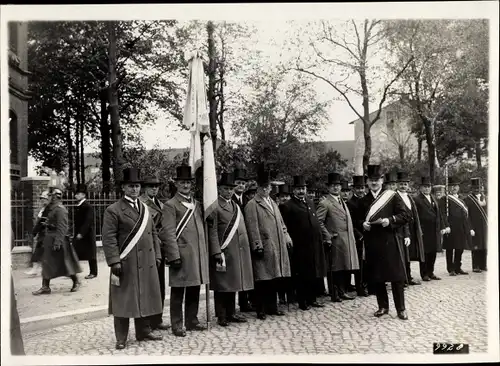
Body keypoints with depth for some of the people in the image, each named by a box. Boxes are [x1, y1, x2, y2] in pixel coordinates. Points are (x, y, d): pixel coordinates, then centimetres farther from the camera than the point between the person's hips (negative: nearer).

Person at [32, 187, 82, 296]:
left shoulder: (60, 209, -17)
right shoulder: (51, 208, 12)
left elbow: (62, 227, -22)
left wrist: (57, 242, -25)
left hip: (57, 239, -9)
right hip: (49, 238, 9)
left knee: (66, 263, 1)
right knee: (47, 263, 11)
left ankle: (76, 282, 16)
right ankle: (45, 287, 18)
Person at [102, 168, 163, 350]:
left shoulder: (145, 209, 15)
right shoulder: (113, 210, -5)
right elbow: (108, 238, -11)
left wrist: (157, 255, 10)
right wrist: (114, 261, -17)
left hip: (147, 264, 6)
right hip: (125, 264, -6)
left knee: (145, 298, 12)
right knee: (123, 300, 2)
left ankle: (143, 332, 26)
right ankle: (121, 338, 14)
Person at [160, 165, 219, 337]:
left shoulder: (197, 204, 16)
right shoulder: (170, 205, -4)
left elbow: (204, 229, 18)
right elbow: (168, 233, -10)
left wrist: (210, 251, 12)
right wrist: (174, 256, -16)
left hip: (198, 255, 6)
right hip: (181, 255, -6)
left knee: (194, 291, 14)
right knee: (178, 292, 4)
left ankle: (192, 321, 26)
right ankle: (177, 325, 13)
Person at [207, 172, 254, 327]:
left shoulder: (236, 206, 17)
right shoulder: (215, 206, -7)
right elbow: (212, 231, -12)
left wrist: (246, 248, 13)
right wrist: (217, 252, -18)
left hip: (237, 253, 7)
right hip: (223, 252, -7)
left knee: (233, 284, 14)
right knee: (221, 285, 2)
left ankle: (231, 313, 24)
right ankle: (221, 316, 11)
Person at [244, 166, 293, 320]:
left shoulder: (272, 202, 19)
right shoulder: (252, 205, -6)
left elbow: (280, 222, 22)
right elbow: (252, 228, -12)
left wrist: (286, 236, 12)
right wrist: (258, 246, -16)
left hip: (277, 247, 7)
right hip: (264, 248, -7)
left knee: (275, 280, 13)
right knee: (262, 281, -1)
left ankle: (272, 307, 24)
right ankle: (261, 310, 9)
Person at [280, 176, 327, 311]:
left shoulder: (310, 203, 15)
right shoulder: (287, 206, -8)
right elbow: (284, 227, -11)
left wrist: (320, 237, 14)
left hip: (314, 245, 7)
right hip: (300, 247, -7)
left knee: (313, 274, 14)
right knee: (301, 276, 3)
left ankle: (312, 299, 27)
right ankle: (302, 302, 15)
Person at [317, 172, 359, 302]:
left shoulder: (342, 202, 19)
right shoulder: (324, 204, -7)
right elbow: (318, 222, -13)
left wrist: (352, 238, 15)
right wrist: (327, 237, -15)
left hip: (347, 241, 8)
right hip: (335, 242, -7)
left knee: (346, 268, 11)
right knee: (335, 269, 0)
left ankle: (343, 292, 23)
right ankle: (335, 295, 10)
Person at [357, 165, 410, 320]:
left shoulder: (392, 196, 1)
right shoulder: (363, 201, 10)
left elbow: (405, 215, -3)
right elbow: (359, 220, 16)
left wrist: (390, 220, -18)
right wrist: (363, 225, -5)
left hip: (390, 242, -3)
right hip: (372, 243, 3)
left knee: (396, 276, 1)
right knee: (376, 277, 8)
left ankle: (401, 309, 11)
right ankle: (383, 306, 22)